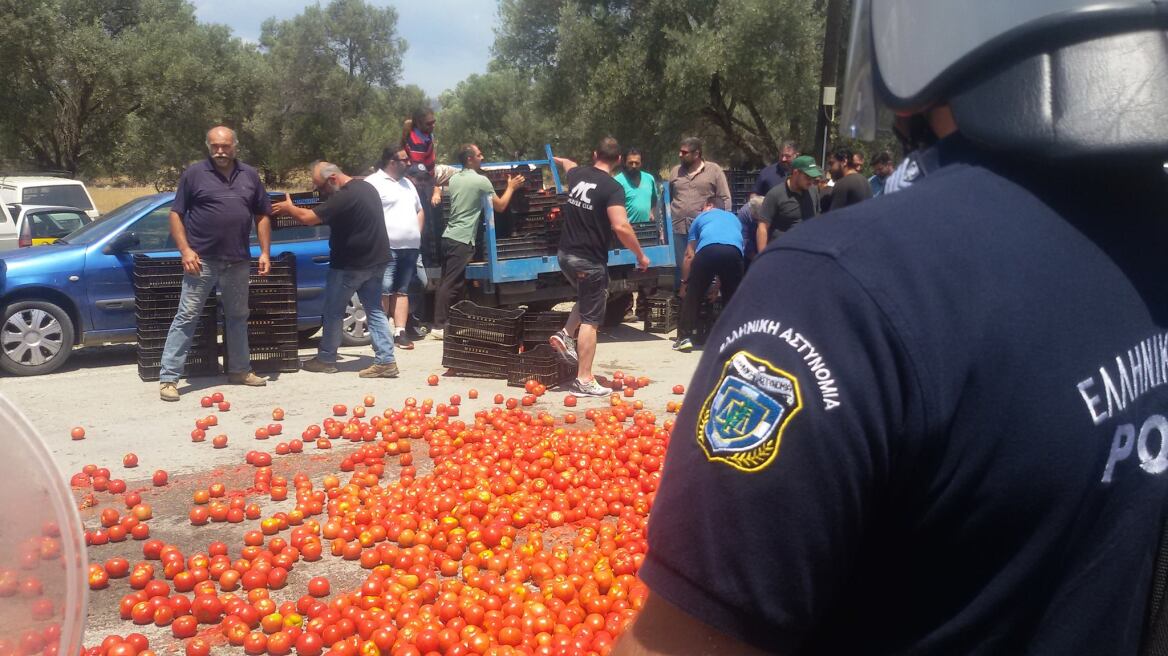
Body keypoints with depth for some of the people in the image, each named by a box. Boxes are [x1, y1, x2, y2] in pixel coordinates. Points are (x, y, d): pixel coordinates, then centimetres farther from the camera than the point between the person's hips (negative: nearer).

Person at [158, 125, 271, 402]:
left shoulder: (250, 176, 9)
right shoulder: (194, 173, -1)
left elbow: (262, 216, 13)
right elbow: (176, 214, -1)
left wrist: (265, 252, 5)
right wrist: (185, 250, -12)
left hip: (237, 262, 4)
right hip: (202, 260, -4)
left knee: (238, 316, 15)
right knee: (186, 317, -4)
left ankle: (240, 370, 28)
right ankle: (168, 377, -2)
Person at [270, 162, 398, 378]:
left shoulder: (344, 196, -21)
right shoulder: (367, 187, 9)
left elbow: (308, 218, -21)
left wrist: (288, 208, -3)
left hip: (350, 265, -8)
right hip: (375, 261, 8)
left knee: (333, 312, 7)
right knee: (375, 310, 8)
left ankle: (326, 359, 18)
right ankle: (385, 361, 2)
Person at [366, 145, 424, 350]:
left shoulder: (408, 183, 21)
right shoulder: (373, 183, -6)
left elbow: (419, 211, 29)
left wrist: (417, 235, 16)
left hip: (410, 248, 7)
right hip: (387, 248, -7)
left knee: (401, 291, 8)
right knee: (384, 292, -8)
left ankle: (400, 332, 9)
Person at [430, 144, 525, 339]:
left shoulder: (454, 179, 13)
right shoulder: (481, 180, -8)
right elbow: (500, 206, 0)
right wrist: (511, 187, 15)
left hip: (449, 236, 8)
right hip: (463, 240, -8)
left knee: (446, 281, 11)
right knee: (453, 284, -7)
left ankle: (439, 322, 14)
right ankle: (440, 326, -7)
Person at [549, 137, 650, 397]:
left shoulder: (577, 175, 6)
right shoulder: (612, 188, -15)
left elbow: (569, 165, 32)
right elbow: (620, 226, -25)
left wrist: (561, 160, 56)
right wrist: (640, 255, -13)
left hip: (565, 255, 7)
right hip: (589, 261, -7)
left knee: (589, 296, 32)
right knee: (590, 319, -1)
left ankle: (566, 335, 18)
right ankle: (584, 381, 0)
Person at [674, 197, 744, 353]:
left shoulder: (701, 217, 33)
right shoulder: (734, 218, 41)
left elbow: (689, 255, 29)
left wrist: (684, 282, 40)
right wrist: (717, 282, 51)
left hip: (708, 250, -2)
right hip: (733, 251, 2)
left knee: (692, 295, 12)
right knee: (732, 297, 19)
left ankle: (685, 337, 10)